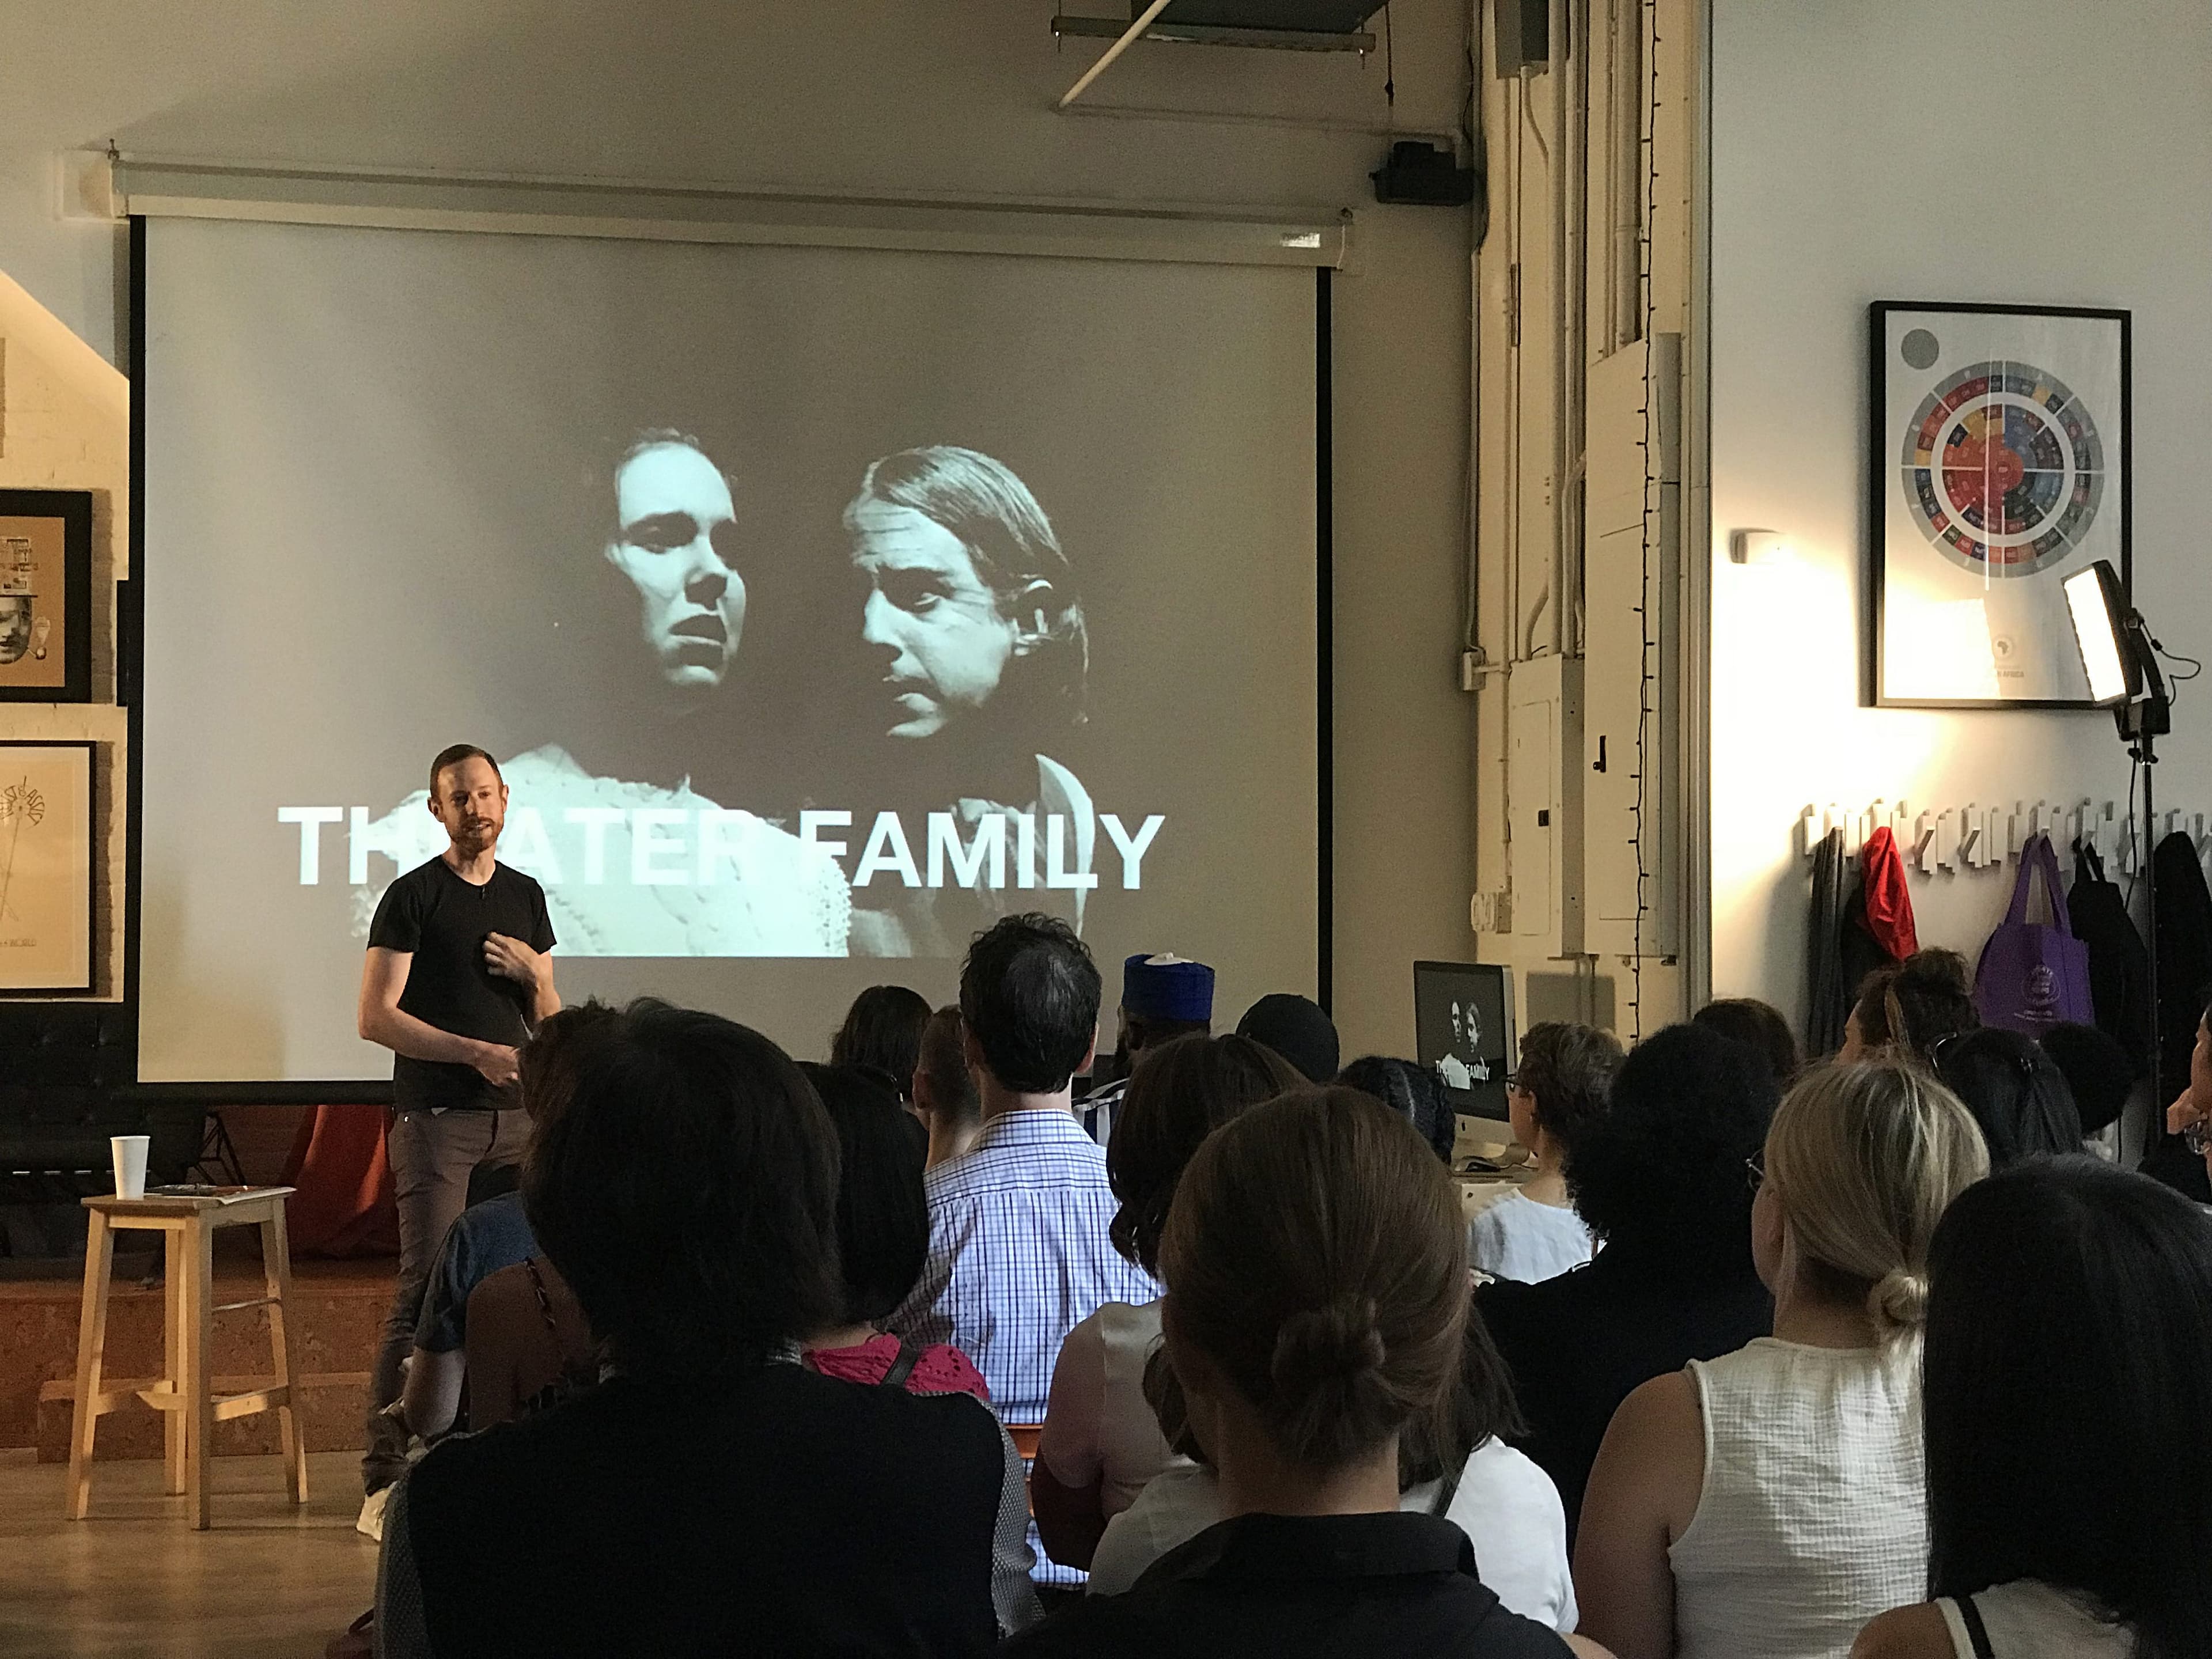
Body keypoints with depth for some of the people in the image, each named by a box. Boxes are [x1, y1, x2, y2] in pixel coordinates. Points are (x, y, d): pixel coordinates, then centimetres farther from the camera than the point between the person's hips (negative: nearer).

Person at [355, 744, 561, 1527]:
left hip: (515, 1114, 6)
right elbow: (375, 1017, -8)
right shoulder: (413, 897, -2)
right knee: (426, 1287, -10)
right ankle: (385, 1478, -8)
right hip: (436, 1117, -5)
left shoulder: (526, 896, 16)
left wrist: (535, 973, -1)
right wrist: (476, 1051, -14)